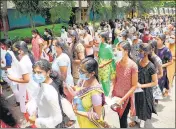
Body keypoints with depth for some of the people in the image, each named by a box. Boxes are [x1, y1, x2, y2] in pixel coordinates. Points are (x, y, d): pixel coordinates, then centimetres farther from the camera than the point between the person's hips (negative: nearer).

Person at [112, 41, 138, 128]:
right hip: (116, 96, 4)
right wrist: (113, 93, 0)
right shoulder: (117, 63, -3)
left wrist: (123, 99, -17)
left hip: (126, 98, -4)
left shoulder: (133, 66, -19)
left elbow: (134, 86, -15)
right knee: (119, 117, 12)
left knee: (123, 119, 8)